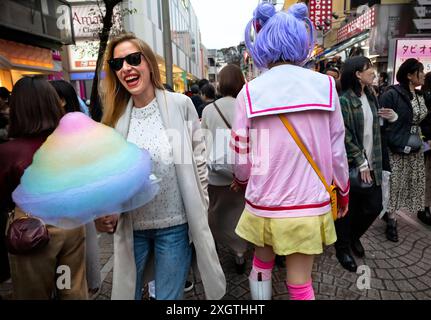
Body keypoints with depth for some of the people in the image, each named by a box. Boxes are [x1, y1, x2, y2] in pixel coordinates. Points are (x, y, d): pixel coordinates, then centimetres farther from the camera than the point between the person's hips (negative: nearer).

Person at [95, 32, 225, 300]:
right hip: (131, 227, 3)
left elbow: (199, 162, -3)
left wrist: (199, 215, -3)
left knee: (169, 296, 14)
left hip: (175, 225, -3)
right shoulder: (115, 117, 2)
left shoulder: (181, 105, -7)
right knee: (127, 292, 20)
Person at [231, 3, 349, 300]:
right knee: (301, 283, 15)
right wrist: (343, 192, 17)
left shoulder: (250, 91, -8)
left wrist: (241, 181, 18)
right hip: (310, 204, 1)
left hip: (265, 204, 0)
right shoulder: (325, 85, -5)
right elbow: (336, 149, 0)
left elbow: (242, 155, -4)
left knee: (262, 264, 26)